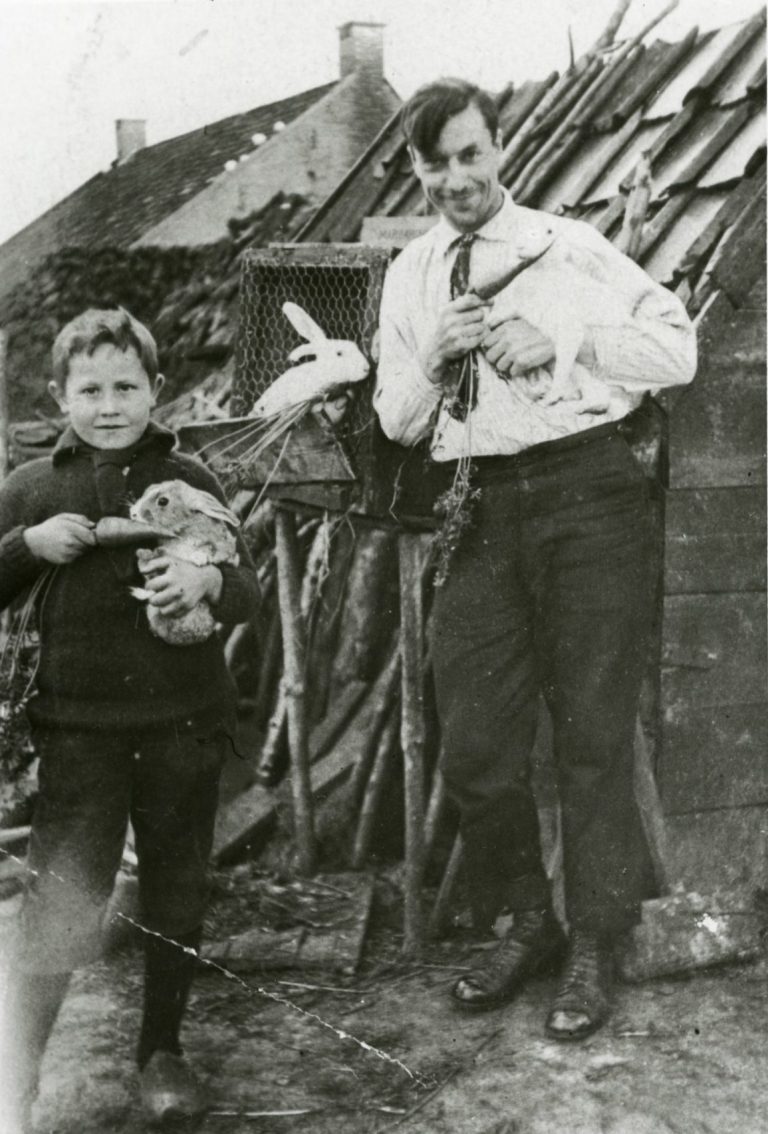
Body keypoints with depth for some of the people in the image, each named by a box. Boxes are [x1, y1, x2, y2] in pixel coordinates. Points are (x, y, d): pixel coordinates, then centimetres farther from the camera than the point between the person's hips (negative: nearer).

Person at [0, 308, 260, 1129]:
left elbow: (248, 593, 0)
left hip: (186, 722, 2)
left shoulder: (189, 481, 4)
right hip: (80, 729, -1)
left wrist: (207, 581, -23)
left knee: (176, 891, 14)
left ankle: (162, 1048, 35)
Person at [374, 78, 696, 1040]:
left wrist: (565, 340, -17)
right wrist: (433, 358, -5)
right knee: (474, 741, 6)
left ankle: (592, 948, 18)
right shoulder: (409, 276, 13)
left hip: (585, 495, -4)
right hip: (483, 511, 4)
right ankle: (522, 925, 28)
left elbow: (678, 348, -5)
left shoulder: (567, 246, 1)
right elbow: (396, 421, 15)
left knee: (593, 733, 2)